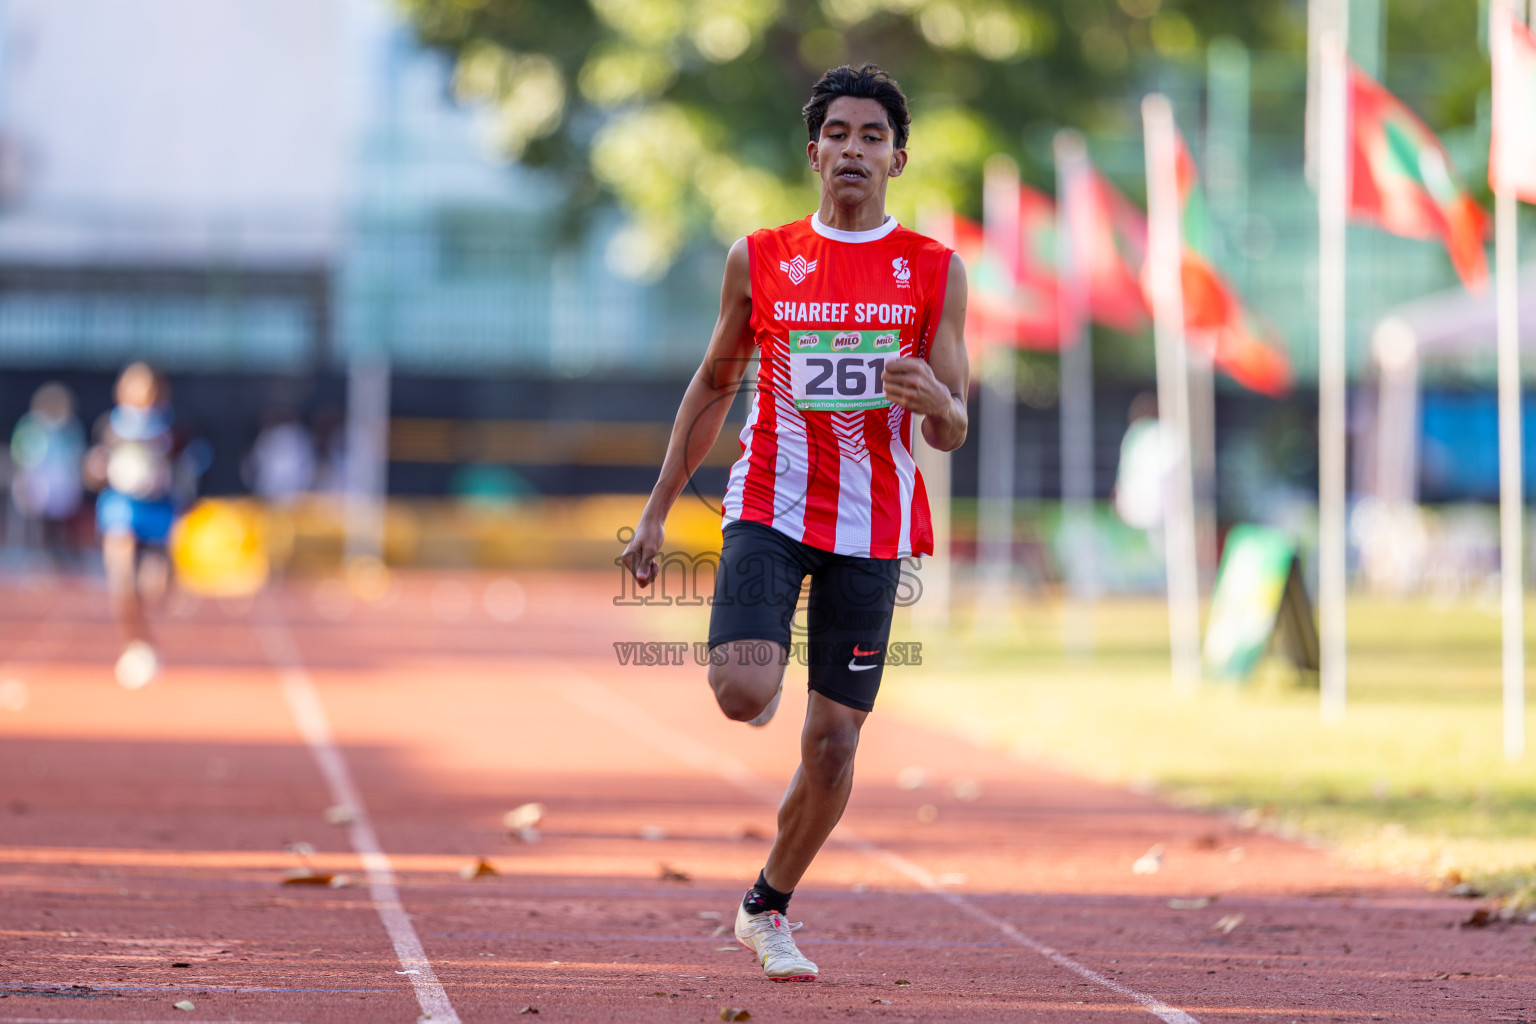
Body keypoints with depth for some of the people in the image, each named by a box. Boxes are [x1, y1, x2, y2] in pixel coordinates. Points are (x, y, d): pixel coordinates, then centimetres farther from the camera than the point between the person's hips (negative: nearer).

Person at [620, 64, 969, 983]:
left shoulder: (935, 272, 1)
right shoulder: (760, 261, 2)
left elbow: (953, 434, 1)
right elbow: (714, 386, 14)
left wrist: (934, 399, -24)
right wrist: (658, 511, 10)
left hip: (872, 524, 1)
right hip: (771, 503, -1)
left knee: (834, 743, 3)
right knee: (743, 691, -24)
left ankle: (768, 908, 24)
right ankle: (760, 670, 13)